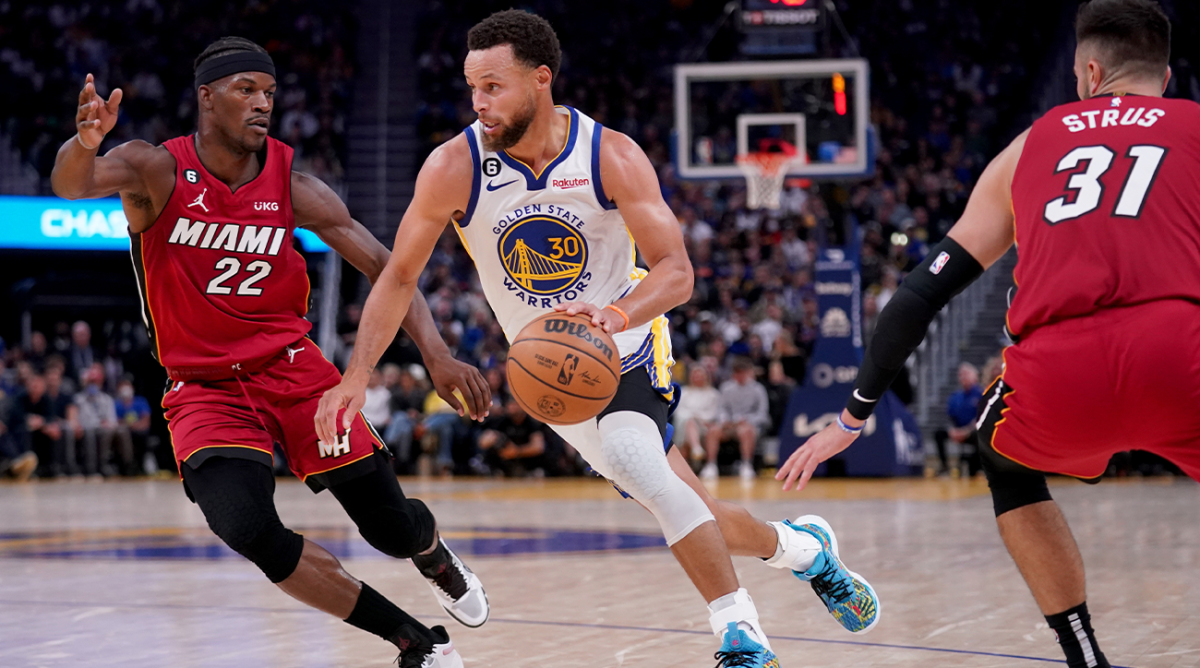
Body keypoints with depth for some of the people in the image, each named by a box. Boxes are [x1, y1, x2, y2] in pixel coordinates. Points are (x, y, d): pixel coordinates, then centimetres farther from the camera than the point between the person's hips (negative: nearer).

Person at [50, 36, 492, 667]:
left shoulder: (293, 187, -6)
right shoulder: (157, 171, -13)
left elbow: (383, 266, -6)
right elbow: (70, 185, -32)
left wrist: (436, 354, -21)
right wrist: (84, 143, -58)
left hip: (291, 369, 2)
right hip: (204, 388, -2)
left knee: (392, 527, -1)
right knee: (248, 530, -27)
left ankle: (436, 557, 42)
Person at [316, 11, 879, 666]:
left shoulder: (612, 156, -19)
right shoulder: (453, 168, -16)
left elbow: (676, 272, -21)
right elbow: (399, 277, -7)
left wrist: (616, 315, -42)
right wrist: (356, 377, -18)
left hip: (625, 342, -2)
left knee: (632, 463, -31)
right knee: (676, 504, 3)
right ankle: (798, 548, 31)